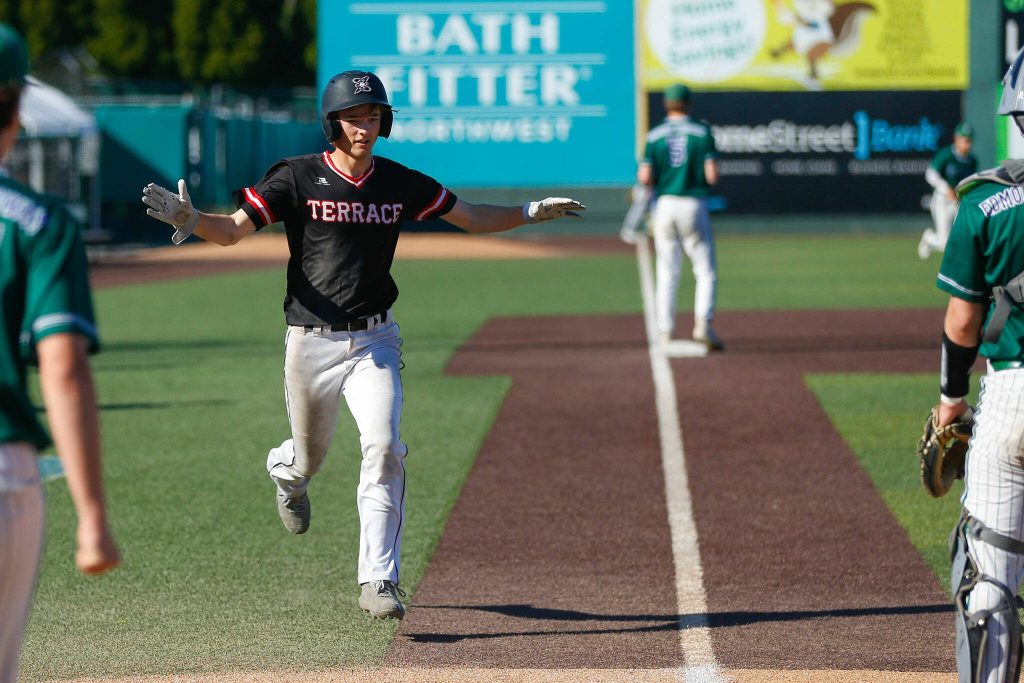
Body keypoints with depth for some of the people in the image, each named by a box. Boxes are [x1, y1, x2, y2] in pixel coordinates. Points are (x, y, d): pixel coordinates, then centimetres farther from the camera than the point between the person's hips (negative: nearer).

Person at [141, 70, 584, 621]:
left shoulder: (401, 184, 3)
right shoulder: (298, 178, -6)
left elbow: (473, 219, 15)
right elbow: (232, 230, -11)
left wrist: (530, 213, 4)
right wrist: (189, 219, -31)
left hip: (374, 341, 1)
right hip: (311, 342, -1)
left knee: (383, 447, -18)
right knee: (310, 455, 14)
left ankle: (379, 581, -14)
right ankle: (285, 472, 55)